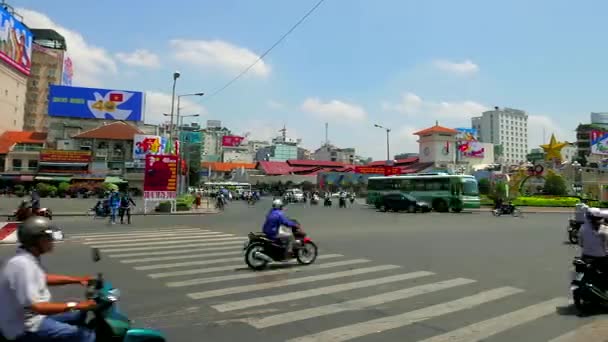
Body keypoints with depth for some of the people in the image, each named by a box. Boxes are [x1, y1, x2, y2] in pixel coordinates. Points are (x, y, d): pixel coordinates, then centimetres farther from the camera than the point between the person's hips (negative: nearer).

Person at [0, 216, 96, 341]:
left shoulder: (28, 259, 4)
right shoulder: (22, 264, -27)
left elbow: (44, 279, 21)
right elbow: (34, 307, -31)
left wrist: (77, 279, 14)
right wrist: (75, 305, -29)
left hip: (33, 317, 10)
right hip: (27, 328, -10)